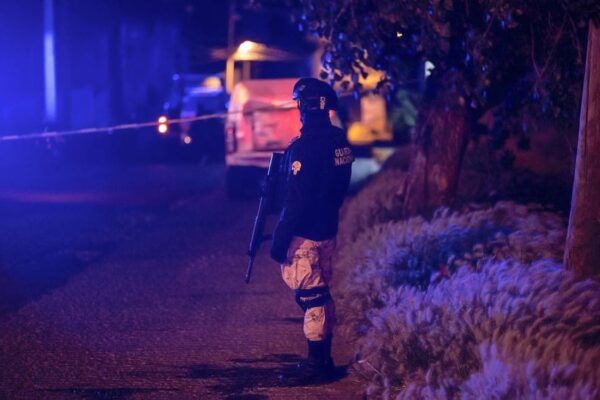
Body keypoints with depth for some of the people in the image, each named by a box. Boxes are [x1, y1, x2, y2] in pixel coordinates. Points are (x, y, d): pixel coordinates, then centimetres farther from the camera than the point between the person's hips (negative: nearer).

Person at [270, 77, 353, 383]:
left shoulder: (304, 146, -20)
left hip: (303, 234, -8)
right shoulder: (340, 142, 6)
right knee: (321, 295, 15)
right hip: (328, 231, 8)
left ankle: (316, 364, 0)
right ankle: (324, 359, 21)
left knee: (309, 296, -3)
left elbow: (296, 199, -21)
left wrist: (279, 239, -16)